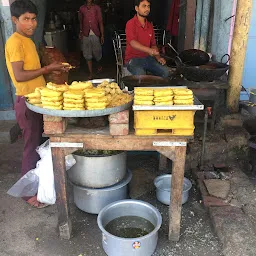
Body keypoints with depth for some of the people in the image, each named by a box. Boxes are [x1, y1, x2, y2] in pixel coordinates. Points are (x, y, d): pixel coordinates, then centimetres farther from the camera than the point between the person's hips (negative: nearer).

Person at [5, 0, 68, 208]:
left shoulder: (28, 41, 14)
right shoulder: (15, 42, -15)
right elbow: (19, 75, -23)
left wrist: (52, 69, 5)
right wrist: (48, 69, -18)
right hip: (27, 101, -9)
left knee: (39, 143, 17)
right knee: (32, 146, -1)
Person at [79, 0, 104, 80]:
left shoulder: (97, 8, 3)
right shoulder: (82, 8, 7)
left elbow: (100, 22, 1)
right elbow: (81, 21, 15)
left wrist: (102, 35, -4)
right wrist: (81, 32, 8)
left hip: (95, 34, -1)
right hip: (86, 35, 1)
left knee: (97, 52, 6)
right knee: (87, 55, 1)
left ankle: (99, 64, 38)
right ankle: (90, 73, 9)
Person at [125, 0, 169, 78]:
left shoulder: (150, 25, 13)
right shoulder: (130, 24, -9)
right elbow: (132, 42, -25)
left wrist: (158, 58, -2)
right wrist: (148, 50, -41)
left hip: (148, 58, 6)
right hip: (133, 59, -6)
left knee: (165, 72, -16)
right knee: (140, 75, -36)